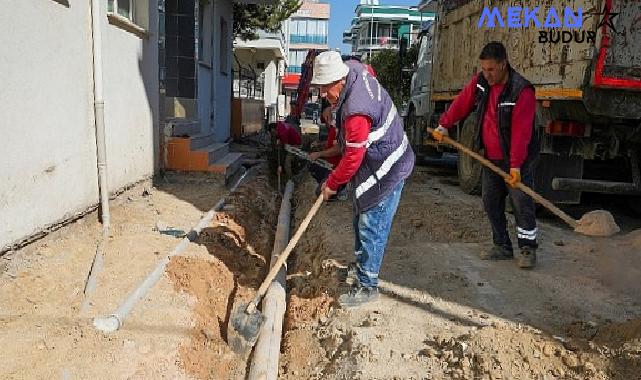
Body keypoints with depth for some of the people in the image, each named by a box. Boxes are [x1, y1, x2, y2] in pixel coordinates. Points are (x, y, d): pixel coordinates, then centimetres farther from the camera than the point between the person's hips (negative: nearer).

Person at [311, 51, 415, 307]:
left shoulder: (356, 112, -33)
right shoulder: (354, 69, -4)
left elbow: (352, 158, -26)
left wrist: (331, 184, -9)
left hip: (385, 172, -11)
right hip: (379, 164, 11)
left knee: (371, 228, -3)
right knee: (361, 221, 22)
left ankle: (367, 286, 10)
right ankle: (361, 266, 40)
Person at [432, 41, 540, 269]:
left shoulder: (522, 90, -21)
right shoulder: (480, 82, 0)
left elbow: (521, 131, -26)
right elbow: (462, 103, 14)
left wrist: (516, 165, -28)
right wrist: (444, 126, 13)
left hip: (517, 159, -7)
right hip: (491, 158, 7)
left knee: (522, 202, -8)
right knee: (491, 202, 10)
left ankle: (528, 249, 6)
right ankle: (502, 247, 21)